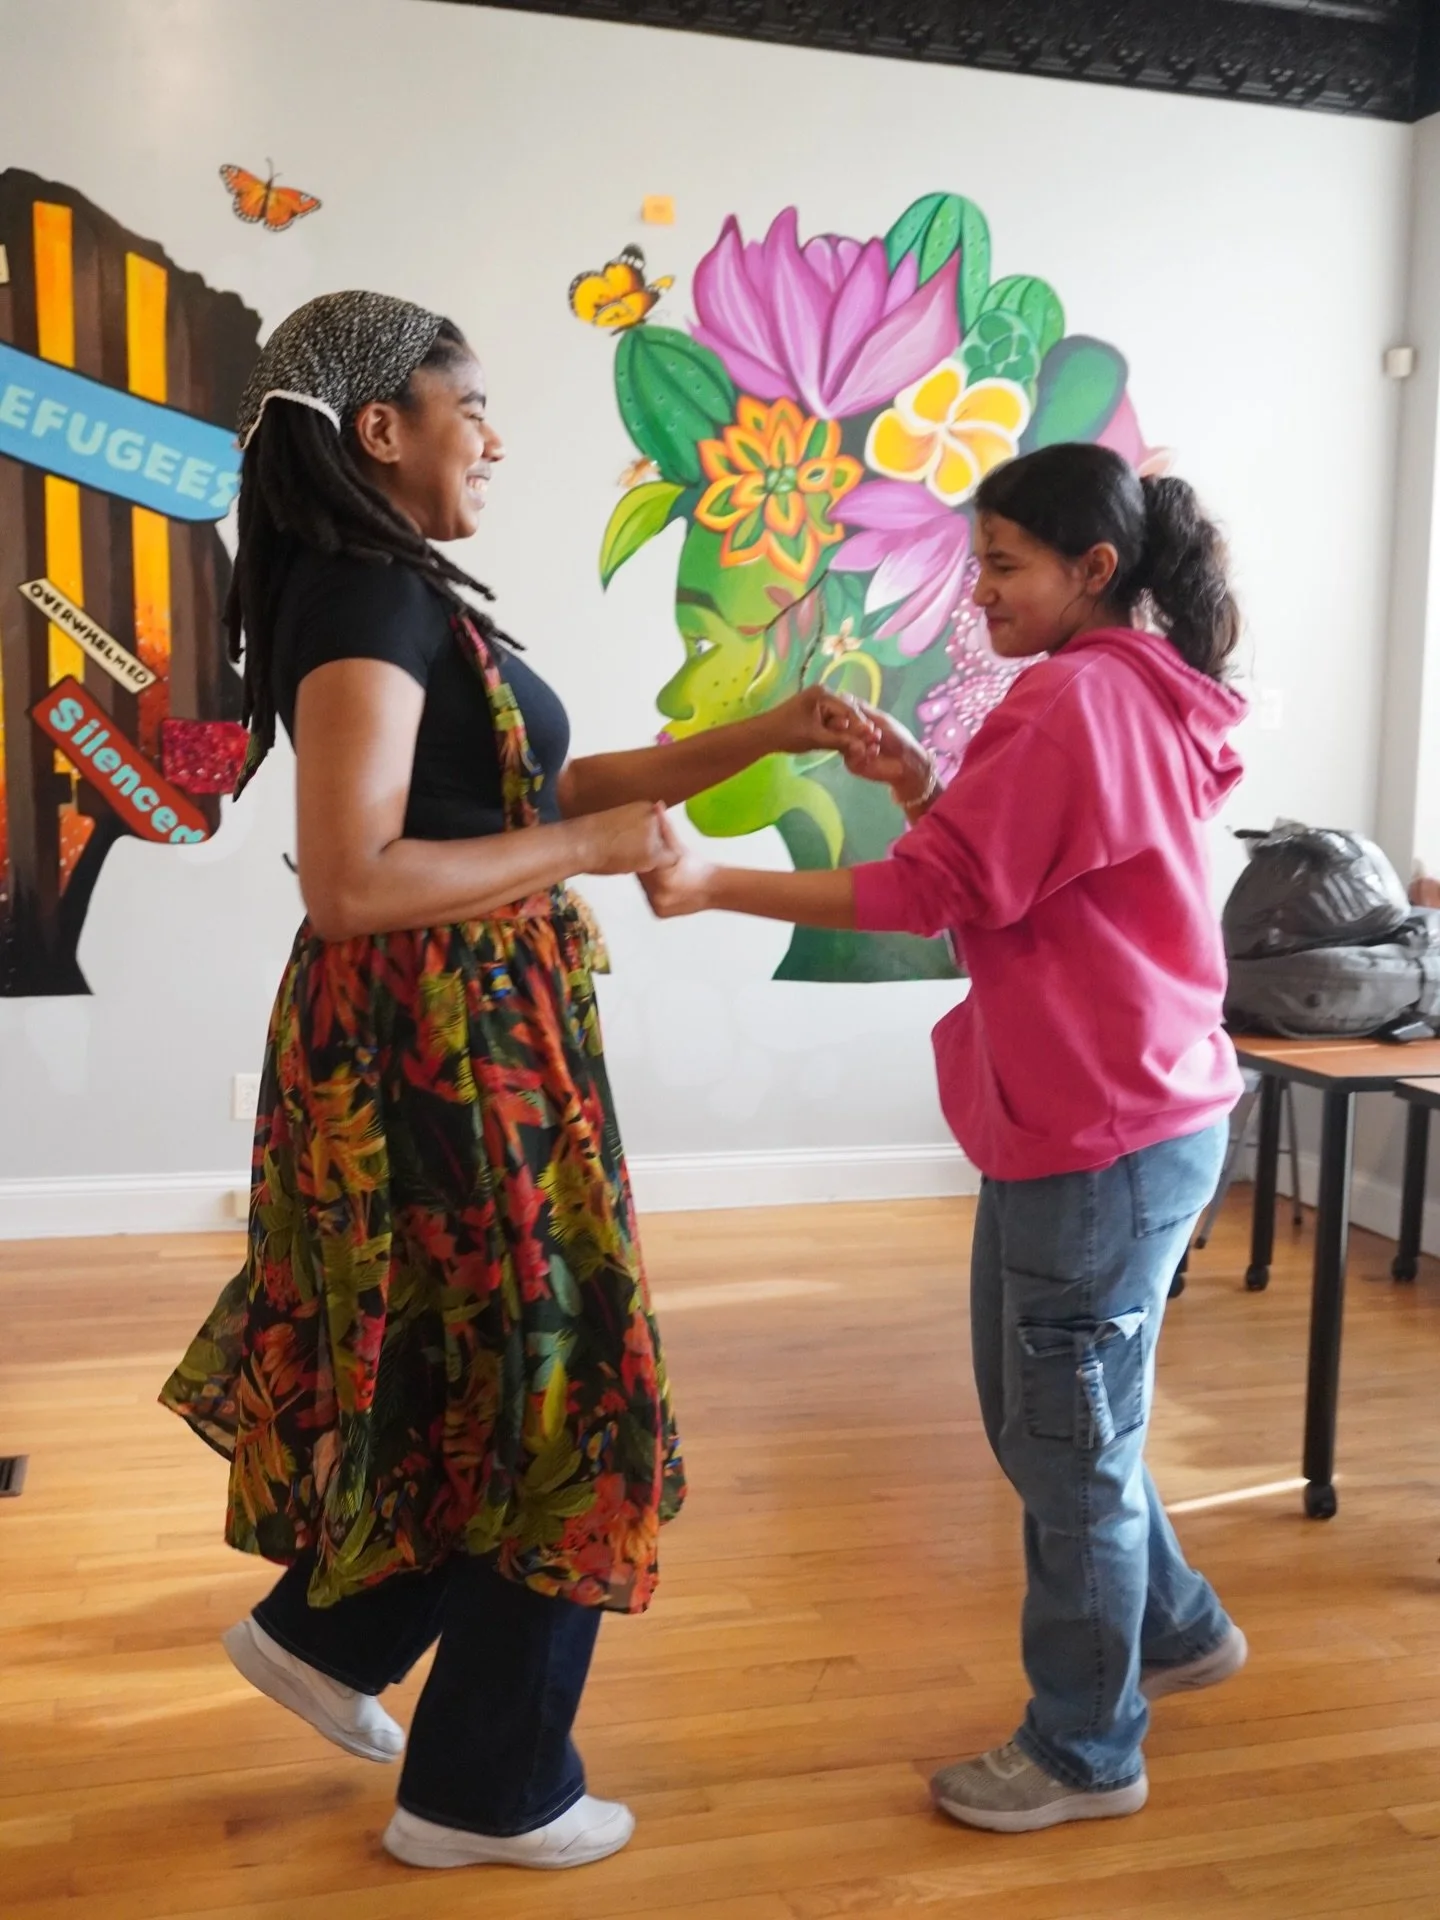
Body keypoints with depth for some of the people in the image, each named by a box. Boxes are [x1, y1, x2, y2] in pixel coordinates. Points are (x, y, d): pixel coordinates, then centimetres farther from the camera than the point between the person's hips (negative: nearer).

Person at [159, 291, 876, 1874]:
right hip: (442, 1053, -10)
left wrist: (764, 736, 10)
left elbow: (548, 787, 16)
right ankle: (485, 1794, 23)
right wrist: (588, 848, -18)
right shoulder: (364, 601, -17)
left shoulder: (402, 596, 14)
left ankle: (323, 1630, 39)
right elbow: (350, 881, -26)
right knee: (543, 1395, 4)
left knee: (480, 1381, 22)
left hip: (466, 1044, 10)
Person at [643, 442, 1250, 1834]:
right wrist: (916, 785, 0)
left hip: (1105, 1135, -10)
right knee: (1050, 1416, 21)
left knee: (1072, 1441, 4)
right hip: (1081, 1118, 10)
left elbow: (931, 895, -20)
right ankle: (1174, 1629, 40)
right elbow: (1003, 877, 15)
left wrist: (714, 885, -18)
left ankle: (1086, 1752, 23)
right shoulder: (1129, 697, 15)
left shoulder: (1079, 699, -17)